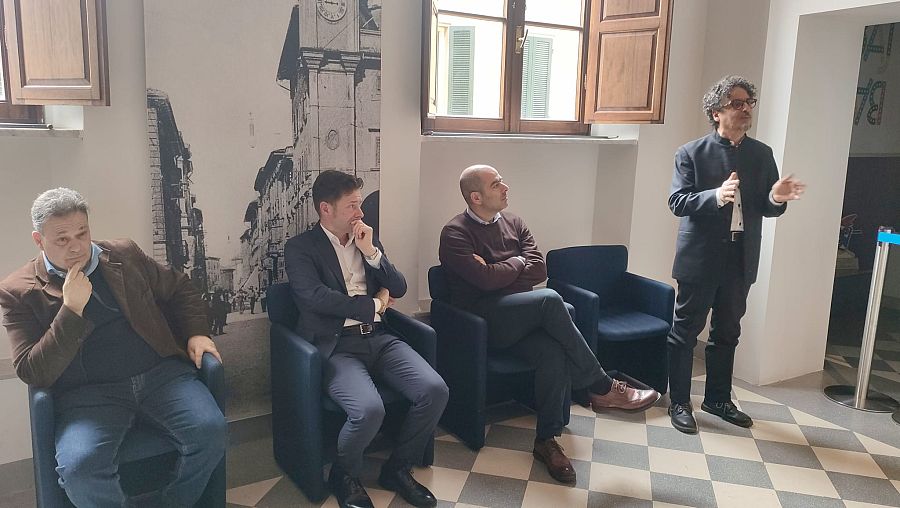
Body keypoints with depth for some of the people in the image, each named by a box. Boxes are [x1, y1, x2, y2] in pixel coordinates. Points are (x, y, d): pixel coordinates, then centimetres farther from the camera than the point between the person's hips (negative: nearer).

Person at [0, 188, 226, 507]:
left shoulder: (124, 255, 12)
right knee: (78, 467, -31)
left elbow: (180, 289, 24)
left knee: (210, 430, -23)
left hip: (160, 372, 3)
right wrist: (71, 309, -14)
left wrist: (196, 333, 8)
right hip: (87, 392, -2)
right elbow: (32, 373, -5)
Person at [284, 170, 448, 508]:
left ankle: (398, 468, 8)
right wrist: (373, 304, -6)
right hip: (336, 345, -5)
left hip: (378, 337, 6)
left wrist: (371, 252, -1)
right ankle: (344, 475, 3)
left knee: (435, 391, -17)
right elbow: (315, 296, -15)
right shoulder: (300, 248, 1)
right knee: (370, 409, -31)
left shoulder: (367, 239, 18)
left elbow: (399, 289, 14)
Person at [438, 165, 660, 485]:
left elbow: (539, 270, 5)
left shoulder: (513, 223, 16)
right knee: (549, 300, -31)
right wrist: (518, 262, -1)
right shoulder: (455, 234, -4)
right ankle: (601, 388, -18)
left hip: (523, 315, 6)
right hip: (483, 319, -5)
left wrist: (498, 272, -7)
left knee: (553, 352, -29)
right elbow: (486, 280, -18)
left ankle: (547, 440, -13)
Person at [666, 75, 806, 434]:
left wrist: (777, 199, -15)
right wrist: (716, 196, -30)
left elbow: (766, 208, 8)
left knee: (727, 333, 16)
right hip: (700, 257, -5)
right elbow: (677, 202, -14)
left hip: (740, 259, 5)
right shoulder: (691, 153, -5)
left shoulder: (762, 154, 8)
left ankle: (718, 399, 32)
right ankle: (679, 402, 18)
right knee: (685, 331, 4)